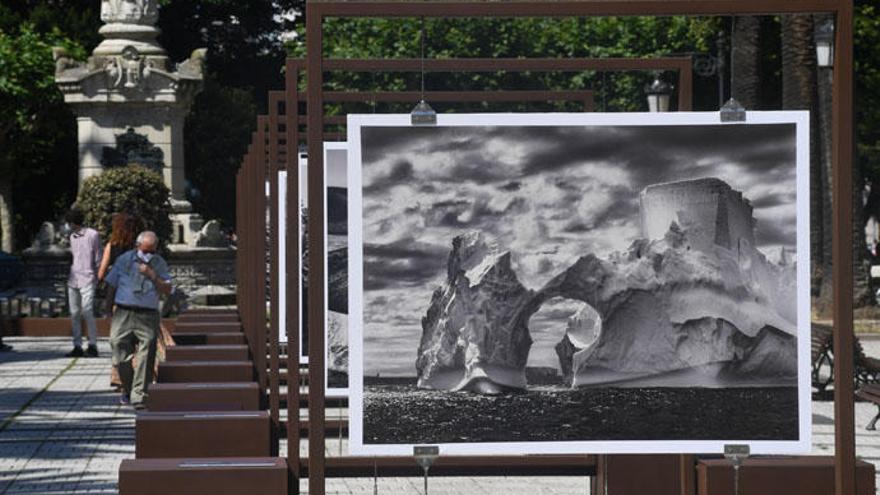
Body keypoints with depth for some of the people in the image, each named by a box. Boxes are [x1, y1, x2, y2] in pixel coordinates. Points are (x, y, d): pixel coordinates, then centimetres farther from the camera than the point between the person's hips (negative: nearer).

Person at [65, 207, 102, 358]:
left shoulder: (93, 235, -3)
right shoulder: (72, 237, 16)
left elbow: (98, 258, -1)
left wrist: (98, 276, -3)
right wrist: (68, 276, 16)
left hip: (87, 279, -7)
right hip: (73, 280, 7)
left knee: (87, 312, -12)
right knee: (74, 314, 5)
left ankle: (92, 345, -4)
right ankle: (77, 346, 9)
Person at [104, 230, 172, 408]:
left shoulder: (159, 264, 9)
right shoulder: (124, 260, 8)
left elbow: (167, 290, 1)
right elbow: (112, 286, 13)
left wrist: (152, 275, -11)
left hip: (148, 315, -1)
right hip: (124, 312, 1)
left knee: (146, 356, -11)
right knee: (121, 353, 2)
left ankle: (139, 396, -11)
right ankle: (127, 391, 23)